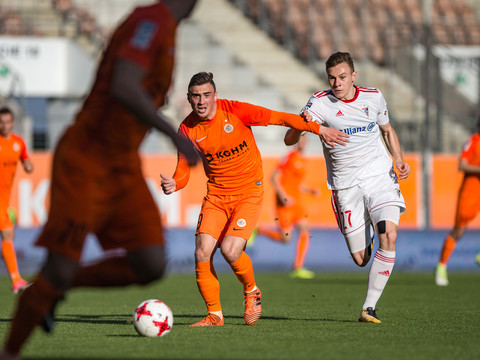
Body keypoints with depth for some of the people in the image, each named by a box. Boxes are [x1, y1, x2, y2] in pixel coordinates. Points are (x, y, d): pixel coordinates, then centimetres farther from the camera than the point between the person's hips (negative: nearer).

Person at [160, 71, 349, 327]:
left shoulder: (234, 111, -14)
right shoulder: (188, 129, -4)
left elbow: (279, 118, -7)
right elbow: (184, 169, 1)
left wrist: (319, 129, -5)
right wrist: (174, 184, -22)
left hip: (248, 193, -4)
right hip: (216, 195, 4)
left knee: (230, 250, -21)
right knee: (202, 253, -11)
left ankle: (251, 291, 11)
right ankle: (214, 315, 6)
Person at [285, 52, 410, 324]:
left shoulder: (374, 97, 1)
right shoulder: (321, 103, -8)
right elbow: (289, 140, -12)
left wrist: (399, 159, 2)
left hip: (380, 175, 1)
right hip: (346, 186, -1)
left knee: (389, 236, -23)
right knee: (360, 259, 2)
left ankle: (370, 307, -15)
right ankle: (366, 237, 42)